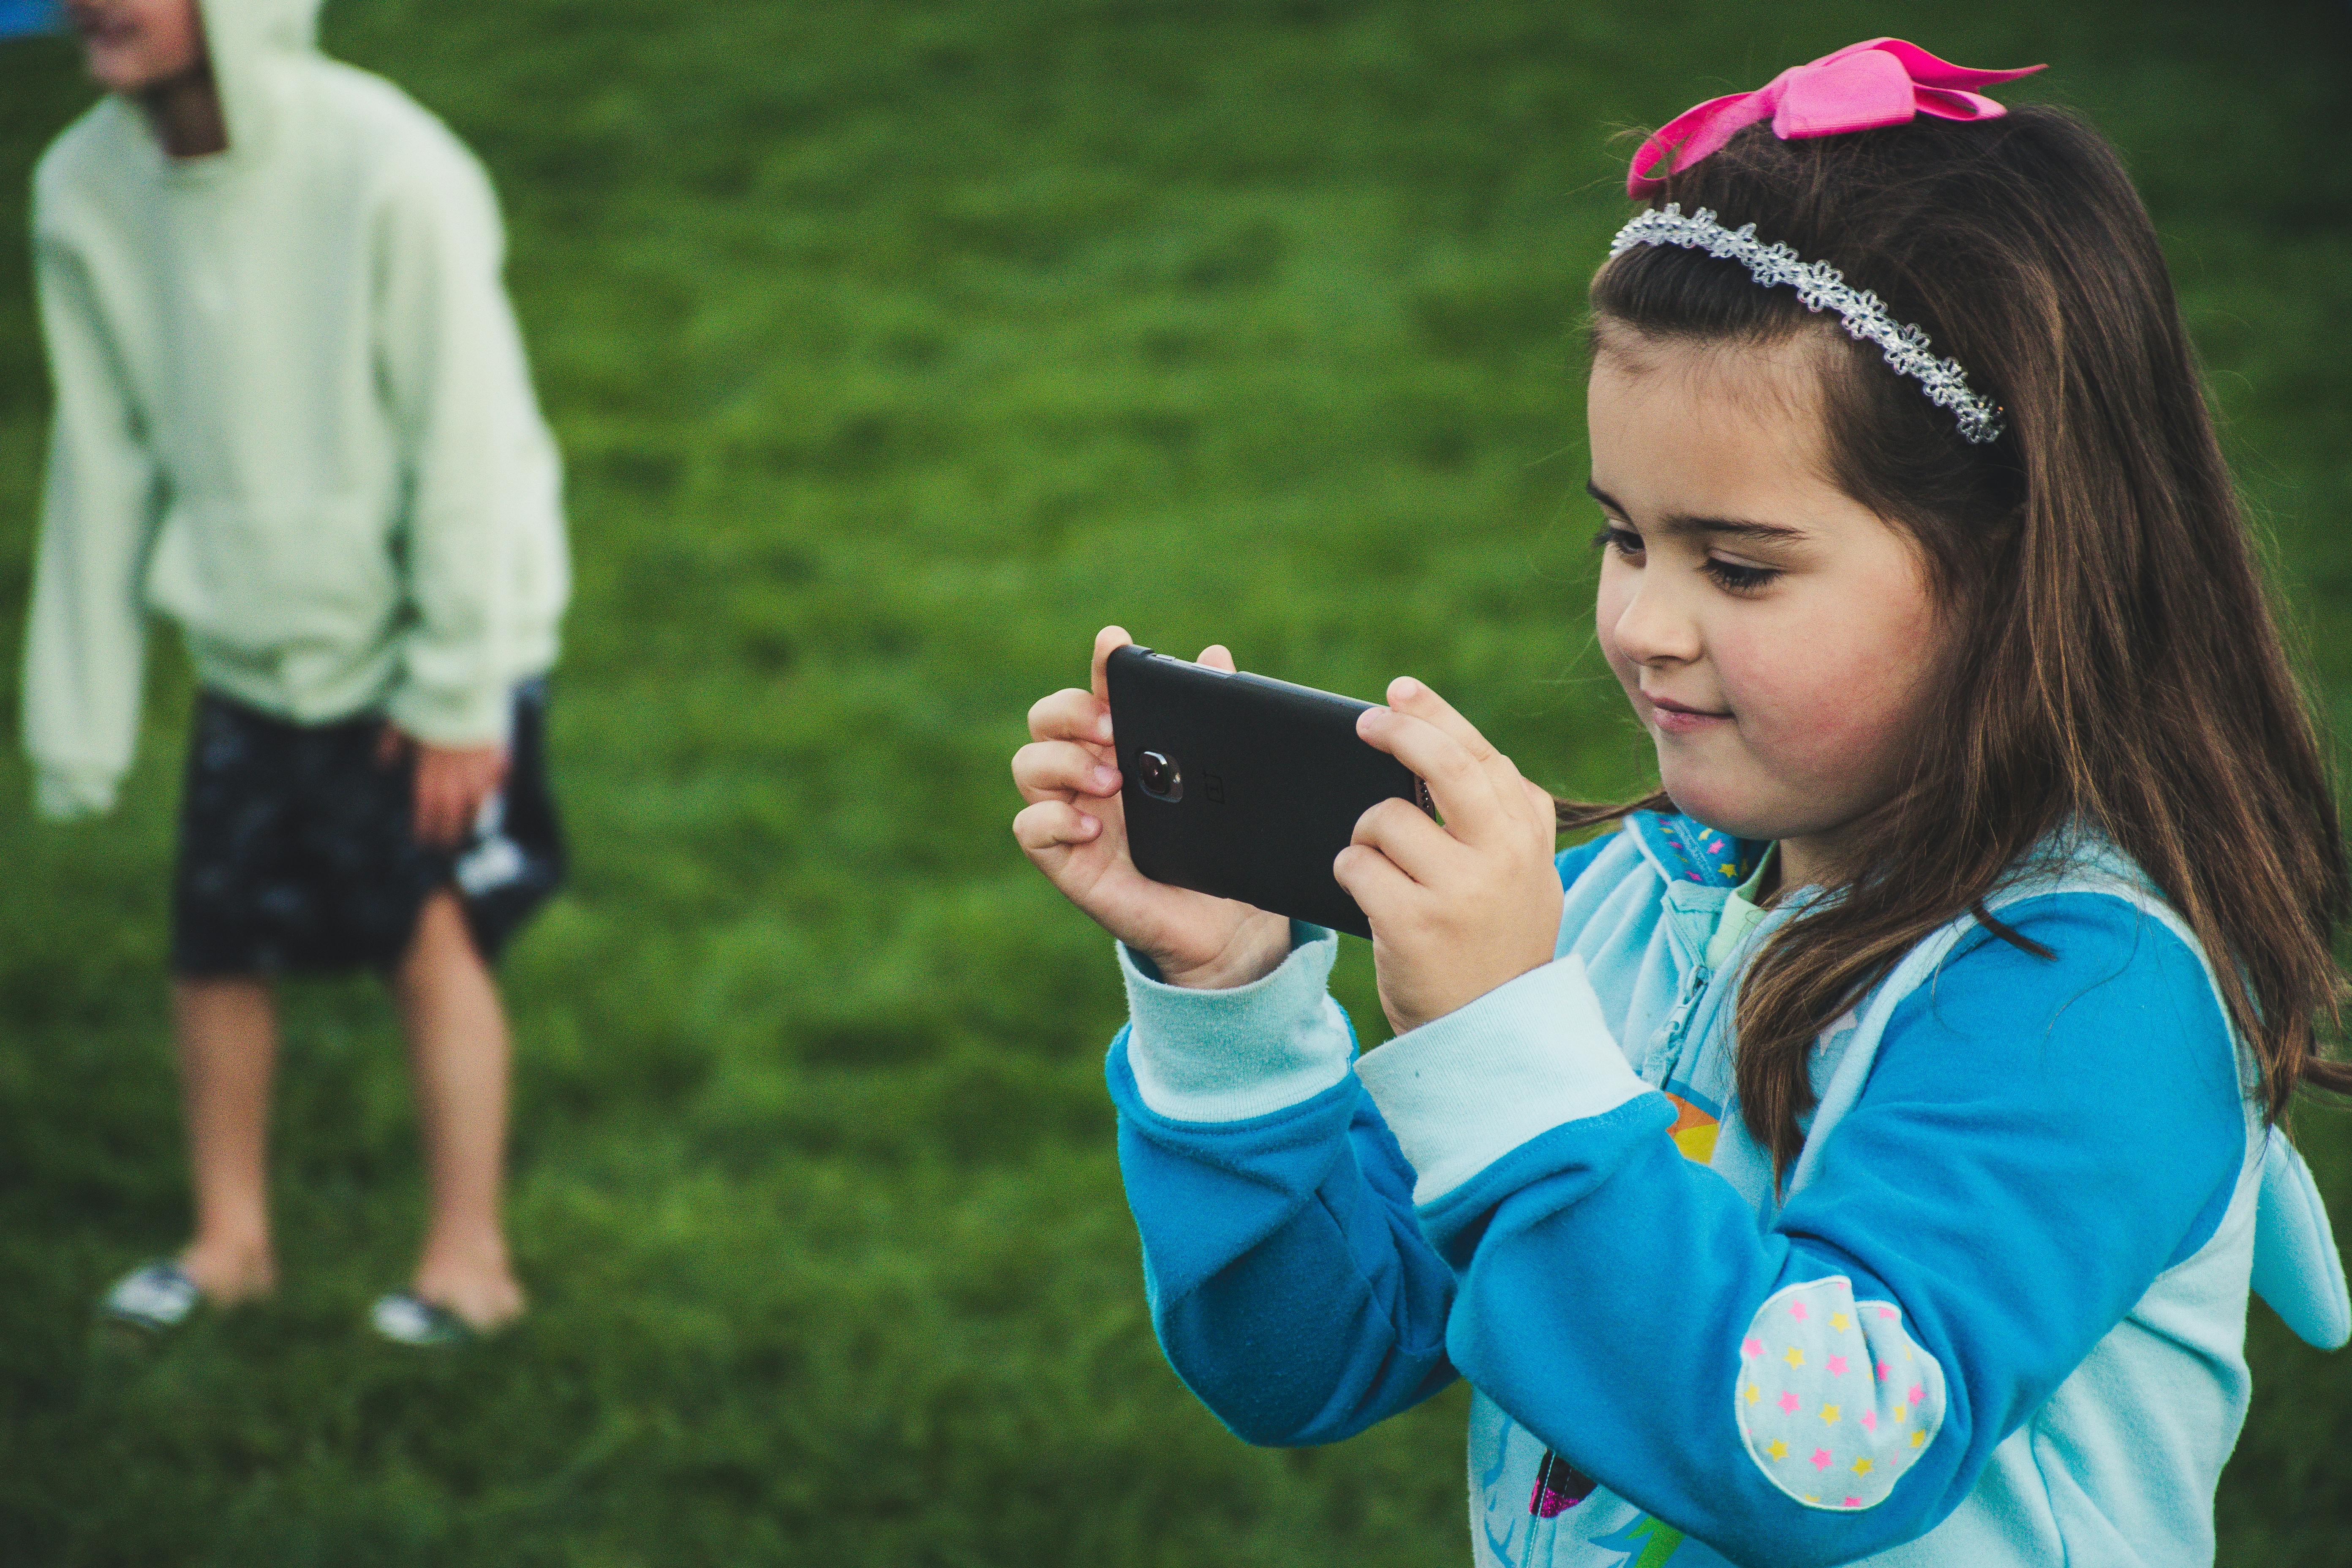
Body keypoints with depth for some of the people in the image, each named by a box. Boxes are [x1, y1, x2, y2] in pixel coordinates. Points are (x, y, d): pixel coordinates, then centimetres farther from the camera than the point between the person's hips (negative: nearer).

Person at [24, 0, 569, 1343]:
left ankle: (471, 1254, 11)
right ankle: (232, 1238, 27)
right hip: (249, 644, 5)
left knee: (432, 928, -6)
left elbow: (465, 442, -18)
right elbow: (102, 455, 1)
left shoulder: (390, 172, -24)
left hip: (425, 637, -5)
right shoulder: (83, 190, -8)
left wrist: (458, 693, -15)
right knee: (217, 943, 7)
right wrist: (79, 717, 4)